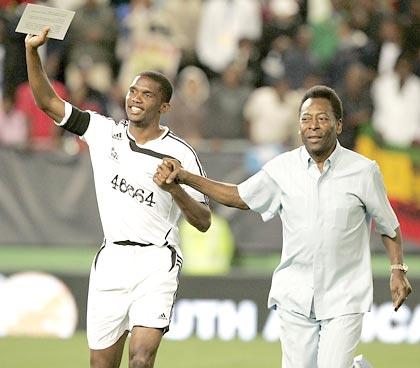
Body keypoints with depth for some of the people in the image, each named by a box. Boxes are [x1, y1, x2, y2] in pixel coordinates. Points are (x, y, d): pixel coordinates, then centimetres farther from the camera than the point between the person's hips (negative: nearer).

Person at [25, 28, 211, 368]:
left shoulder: (180, 154, -2)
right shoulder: (104, 132, 6)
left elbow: (203, 222, -1)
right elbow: (47, 101, 4)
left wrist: (177, 190, -19)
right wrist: (32, 50, -8)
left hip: (156, 263, -3)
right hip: (111, 261, 4)